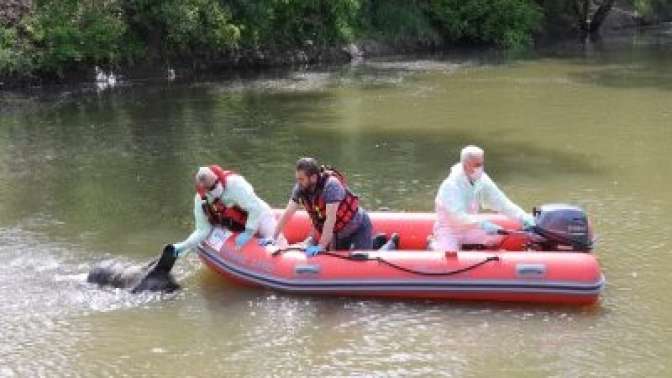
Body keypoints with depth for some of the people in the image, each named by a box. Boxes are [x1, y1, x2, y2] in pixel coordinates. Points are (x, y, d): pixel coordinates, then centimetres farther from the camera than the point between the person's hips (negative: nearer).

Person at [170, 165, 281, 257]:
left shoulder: (234, 184, -33)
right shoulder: (201, 201, -16)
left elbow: (256, 209, -30)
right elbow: (202, 230, -11)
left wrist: (248, 233, -30)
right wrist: (183, 246, -19)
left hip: (259, 216, -5)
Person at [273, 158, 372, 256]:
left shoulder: (331, 184, -34)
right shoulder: (300, 187, -14)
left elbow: (330, 219, -38)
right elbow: (287, 214, -10)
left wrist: (321, 246, -40)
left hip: (358, 227, -7)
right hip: (338, 231, 7)